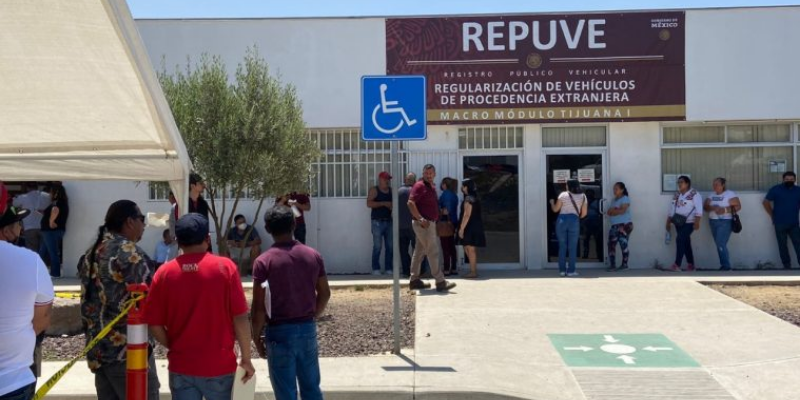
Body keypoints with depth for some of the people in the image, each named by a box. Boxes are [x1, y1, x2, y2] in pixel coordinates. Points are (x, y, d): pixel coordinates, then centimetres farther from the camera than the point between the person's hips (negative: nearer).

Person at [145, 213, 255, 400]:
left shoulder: (165, 272, -4)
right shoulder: (225, 267, -9)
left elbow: (154, 324, -2)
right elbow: (240, 318, -10)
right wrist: (246, 358, 0)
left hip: (181, 367, 1)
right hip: (220, 365, -1)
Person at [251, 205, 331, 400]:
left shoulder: (264, 261, -12)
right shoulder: (313, 255, 1)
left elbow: (259, 305, -12)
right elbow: (325, 293, 6)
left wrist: (256, 335, 0)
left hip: (279, 331, -4)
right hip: (308, 329, 4)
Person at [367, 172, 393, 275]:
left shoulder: (391, 190, 14)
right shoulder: (374, 190, 1)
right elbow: (369, 203, -10)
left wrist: (392, 206, -2)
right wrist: (384, 203, -15)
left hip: (389, 221, 5)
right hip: (378, 221, -4)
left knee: (390, 246, 2)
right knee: (377, 246, -6)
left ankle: (388, 268, 7)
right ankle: (376, 269, -1)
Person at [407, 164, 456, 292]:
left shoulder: (432, 187, 17)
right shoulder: (419, 186, -11)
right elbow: (410, 203, -21)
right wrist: (420, 219, -25)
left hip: (429, 223, 10)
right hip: (424, 224, -10)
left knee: (419, 252, 12)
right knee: (433, 252, -9)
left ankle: (414, 280, 19)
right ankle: (440, 282, -7)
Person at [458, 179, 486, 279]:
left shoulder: (468, 199, -14)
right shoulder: (474, 198, 16)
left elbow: (467, 215, -19)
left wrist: (461, 228, -19)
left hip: (470, 227, -10)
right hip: (475, 227, 10)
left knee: (470, 249, -6)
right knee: (469, 249, 14)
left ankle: (473, 272, -3)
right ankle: (473, 270, 17)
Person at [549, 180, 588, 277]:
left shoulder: (563, 195, 3)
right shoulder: (583, 197, 10)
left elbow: (555, 209, 6)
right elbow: (584, 213, 9)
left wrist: (552, 203, 26)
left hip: (562, 220, 0)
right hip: (574, 221, 0)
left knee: (562, 246, 6)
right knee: (572, 247, 4)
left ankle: (562, 270, 6)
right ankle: (571, 271, 1)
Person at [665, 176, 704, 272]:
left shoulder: (694, 194, -8)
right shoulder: (676, 195, 12)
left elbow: (699, 209, -15)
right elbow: (671, 209, 17)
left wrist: (697, 222, -23)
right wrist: (668, 222, 15)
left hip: (689, 223, -7)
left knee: (680, 240, -18)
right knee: (685, 243, 10)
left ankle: (677, 265, -20)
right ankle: (691, 265, 18)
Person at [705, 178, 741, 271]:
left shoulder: (730, 194, -4)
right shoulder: (712, 195, 13)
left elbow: (738, 206, -10)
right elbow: (705, 206, 6)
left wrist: (725, 210, -23)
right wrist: (712, 208, -15)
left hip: (725, 222, -6)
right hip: (713, 221, 6)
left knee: (721, 244, -14)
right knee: (719, 244, 7)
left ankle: (726, 266, -7)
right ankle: (724, 265, 13)